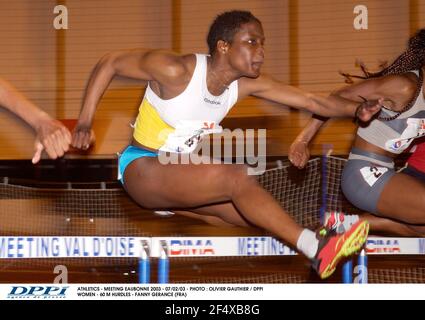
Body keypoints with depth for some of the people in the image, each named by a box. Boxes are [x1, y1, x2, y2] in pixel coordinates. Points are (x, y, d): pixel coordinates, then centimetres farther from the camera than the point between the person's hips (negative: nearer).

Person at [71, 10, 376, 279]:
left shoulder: (247, 83, -5)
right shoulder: (177, 70, -23)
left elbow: (310, 100, -10)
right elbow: (110, 63, -16)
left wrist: (356, 109, -26)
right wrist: (85, 121, -20)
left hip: (182, 174, 8)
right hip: (142, 169, -8)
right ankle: (318, 249, -30)